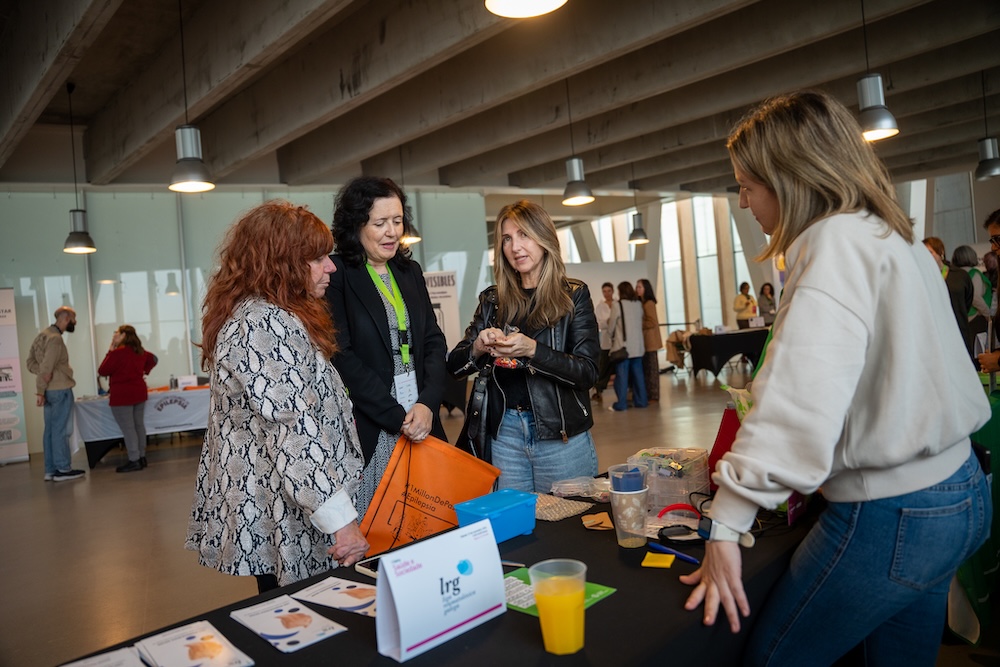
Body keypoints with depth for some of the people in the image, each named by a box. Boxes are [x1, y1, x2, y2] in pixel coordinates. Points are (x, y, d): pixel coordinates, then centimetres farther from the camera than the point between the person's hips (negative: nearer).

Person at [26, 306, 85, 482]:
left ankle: (51, 470, 16)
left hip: (50, 390, 9)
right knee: (60, 430, -4)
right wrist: (40, 391, -14)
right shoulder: (55, 338, -15)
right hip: (60, 389, -9)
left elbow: (31, 362, 11)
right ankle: (63, 469, 1)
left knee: (50, 430, 11)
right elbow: (46, 368, -20)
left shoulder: (43, 334, 13)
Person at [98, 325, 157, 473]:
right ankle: (142, 457, 17)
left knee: (128, 428, -4)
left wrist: (110, 350, -5)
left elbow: (102, 371, -9)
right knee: (139, 425, 12)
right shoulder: (140, 352, 9)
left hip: (122, 396, -8)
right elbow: (153, 359, 28)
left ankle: (134, 461, -4)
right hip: (139, 393, 8)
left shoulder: (117, 352, -16)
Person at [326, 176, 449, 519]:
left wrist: (427, 404, -6)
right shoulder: (336, 277, -5)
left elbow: (434, 341, 9)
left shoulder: (410, 271, 12)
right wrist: (398, 417, -13)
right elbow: (342, 358, -11)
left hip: (422, 419, 5)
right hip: (370, 430, -5)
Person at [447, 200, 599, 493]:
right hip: (505, 434, 3)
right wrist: (479, 348, -16)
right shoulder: (493, 300, 5)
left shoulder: (573, 295, -3)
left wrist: (532, 350, -24)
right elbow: (454, 365, 5)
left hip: (561, 435, -2)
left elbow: (588, 372, -11)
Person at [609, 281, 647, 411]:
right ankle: (640, 400, 15)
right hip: (638, 345, 5)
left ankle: (621, 403, -1)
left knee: (622, 374, -2)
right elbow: (640, 322, 12)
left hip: (623, 345, -5)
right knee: (637, 372, 10)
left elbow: (611, 325, -1)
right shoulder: (638, 304, 7)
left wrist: (612, 338, 16)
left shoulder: (618, 305, -8)